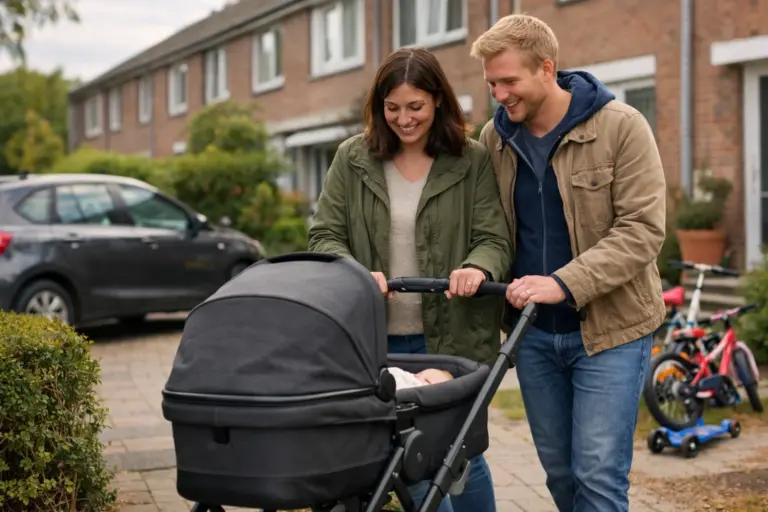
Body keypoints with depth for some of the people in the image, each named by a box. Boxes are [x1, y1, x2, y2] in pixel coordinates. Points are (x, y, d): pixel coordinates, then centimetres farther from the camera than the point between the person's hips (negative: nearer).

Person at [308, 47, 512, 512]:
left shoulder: (473, 161, -1)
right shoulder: (353, 159, 4)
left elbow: (495, 239, -6)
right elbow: (325, 236, 2)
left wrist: (477, 268, -29)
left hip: (452, 338, -1)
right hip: (374, 339, 2)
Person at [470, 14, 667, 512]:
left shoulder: (621, 126, -11)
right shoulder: (494, 138, 3)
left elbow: (641, 229, -17)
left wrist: (564, 284, -26)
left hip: (609, 328, -5)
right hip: (534, 331, 5)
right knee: (560, 471, 13)